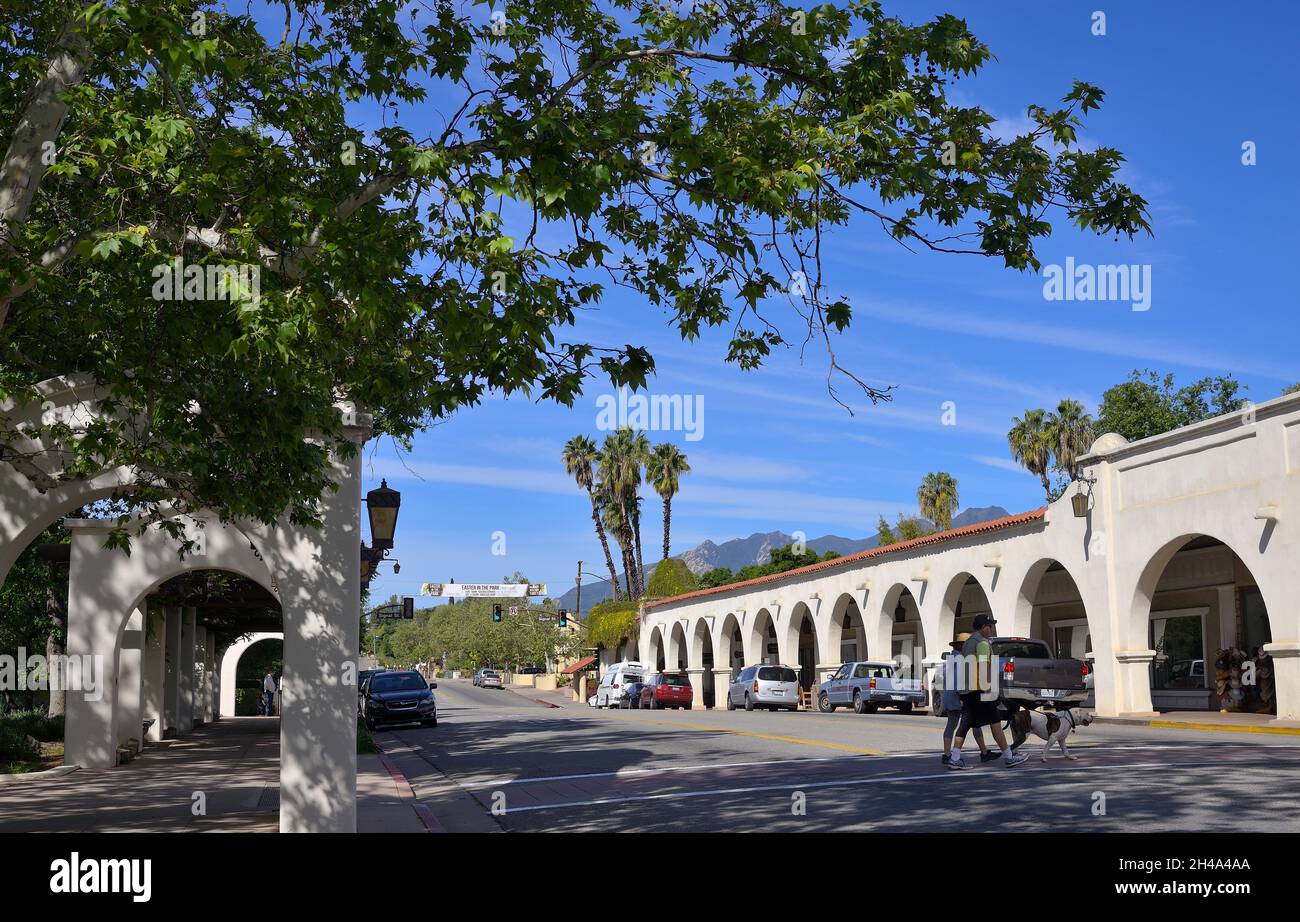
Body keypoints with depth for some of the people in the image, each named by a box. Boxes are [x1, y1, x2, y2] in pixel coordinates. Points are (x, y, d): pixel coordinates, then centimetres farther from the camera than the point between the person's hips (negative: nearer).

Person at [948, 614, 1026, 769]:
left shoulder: (967, 643, 21)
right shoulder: (982, 642, -9)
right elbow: (983, 666, -19)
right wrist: (986, 687, -20)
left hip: (967, 690, 9)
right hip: (981, 691, -9)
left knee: (965, 723, 3)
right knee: (995, 723, 0)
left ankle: (954, 758, -4)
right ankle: (1009, 757, 8)